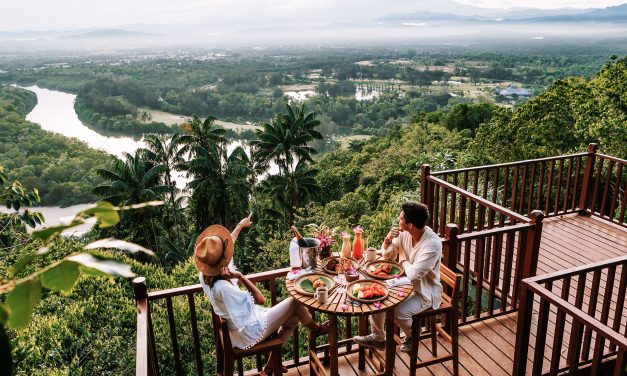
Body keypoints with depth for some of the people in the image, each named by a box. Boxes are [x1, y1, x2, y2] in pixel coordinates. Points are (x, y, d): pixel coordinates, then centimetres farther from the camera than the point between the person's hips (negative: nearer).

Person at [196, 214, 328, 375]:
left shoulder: (203, 274, -10)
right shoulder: (222, 287, -36)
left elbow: (226, 244, 8)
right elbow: (260, 299, -25)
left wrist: (240, 226, 20)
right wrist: (240, 276, -27)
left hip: (238, 328, 9)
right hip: (250, 332, -9)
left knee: (293, 318, 19)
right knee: (294, 302, 1)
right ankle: (315, 328, 32)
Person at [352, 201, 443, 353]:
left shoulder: (432, 244, -30)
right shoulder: (404, 233, -9)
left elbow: (413, 275, -32)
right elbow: (387, 255, 5)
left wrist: (403, 259, -13)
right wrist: (388, 240, -17)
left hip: (425, 292, -7)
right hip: (406, 283, 7)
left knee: (398, 312, -25)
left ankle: (412, 335, 10)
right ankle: (378, 338, 17)